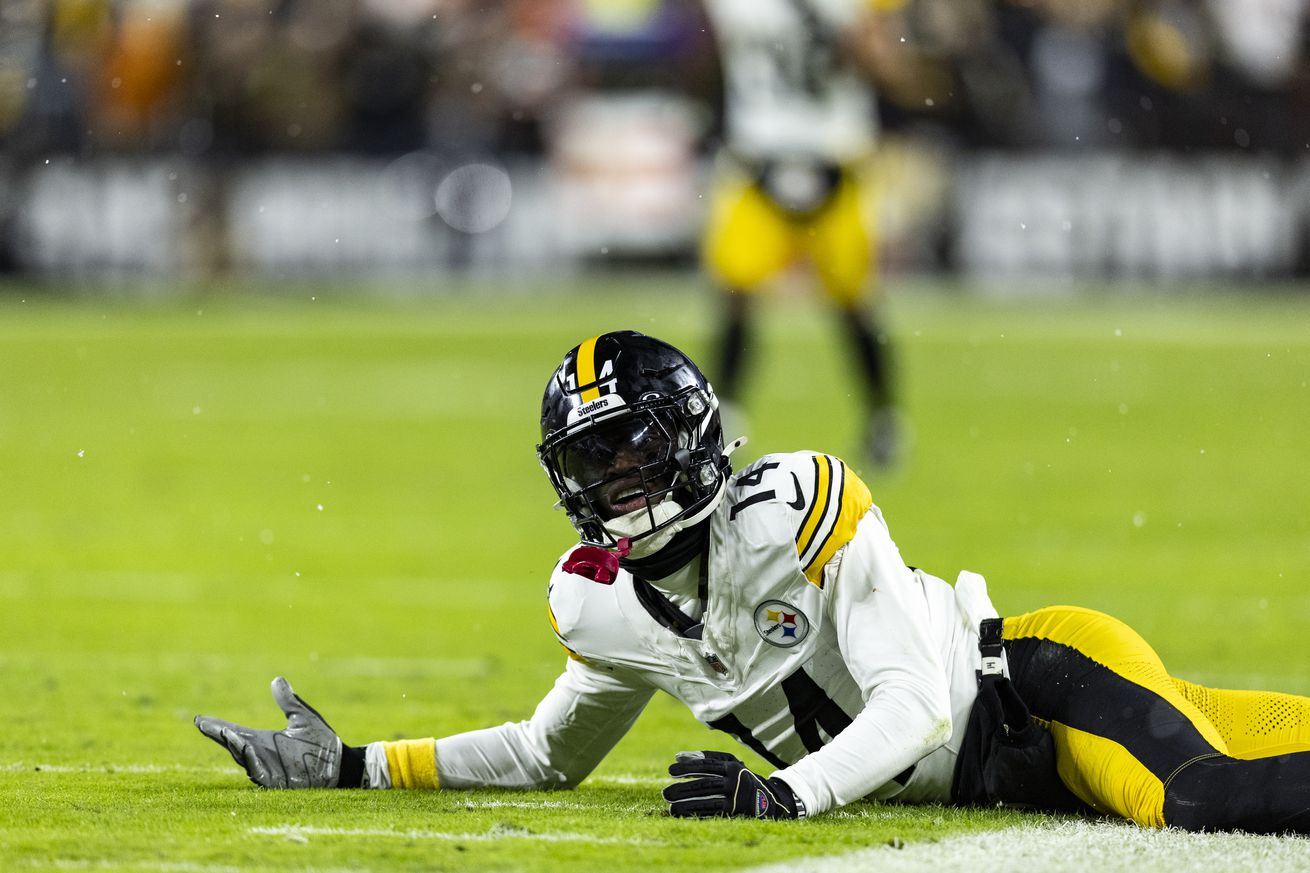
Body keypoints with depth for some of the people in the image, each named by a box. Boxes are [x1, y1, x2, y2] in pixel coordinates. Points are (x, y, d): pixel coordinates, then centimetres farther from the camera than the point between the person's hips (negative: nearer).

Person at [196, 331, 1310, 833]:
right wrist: (350, 769, 11)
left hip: (1028, 683, -6)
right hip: (979, 782, 6)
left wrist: (785, 794, -37)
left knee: (1208, 792, -31)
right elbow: (550, 755, 18)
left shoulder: (798, 506, -21)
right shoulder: (601, 605, 2)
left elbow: (915, 708, -24)